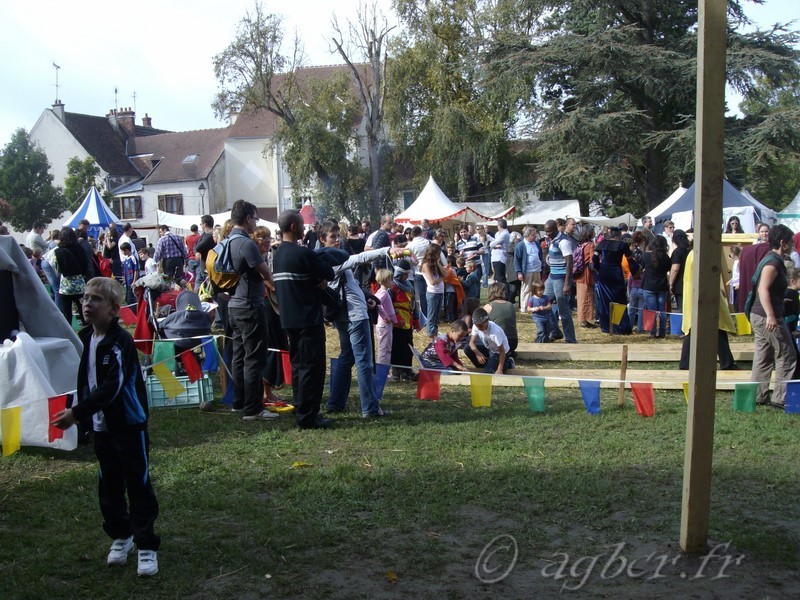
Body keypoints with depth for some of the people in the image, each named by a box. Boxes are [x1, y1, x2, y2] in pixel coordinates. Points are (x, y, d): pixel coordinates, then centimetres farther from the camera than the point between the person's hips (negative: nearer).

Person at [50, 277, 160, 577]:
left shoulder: (121, 341, -19)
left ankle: (147, 546, 9)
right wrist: (80, 411, 6)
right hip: (101, 425, 7)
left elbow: (112, 387, -26)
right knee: (109, 485, 16)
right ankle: (121, 535, 33)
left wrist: (77, 412, -27)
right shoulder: (86, 337, 5)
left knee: (138, 484, 0)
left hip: (129, 424, -7)